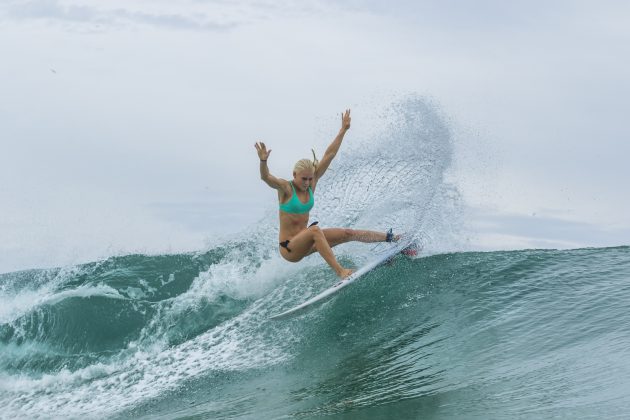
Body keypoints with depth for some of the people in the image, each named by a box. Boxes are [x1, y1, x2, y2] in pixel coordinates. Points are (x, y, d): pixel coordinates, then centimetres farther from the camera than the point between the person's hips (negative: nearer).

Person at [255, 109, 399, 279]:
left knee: (347, 233, 2)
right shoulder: (285, 188, -16)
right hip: (289, 248, -7)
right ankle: (340, 271, -43)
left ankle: (389, 238, 14)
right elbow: (266, 177, -37)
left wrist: (343, 130, -2)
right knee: (315, 230, -35)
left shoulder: (312, 182, -1)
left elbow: (329, 155, -2)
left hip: (306, 242, 7)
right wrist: (263, 161, -56)